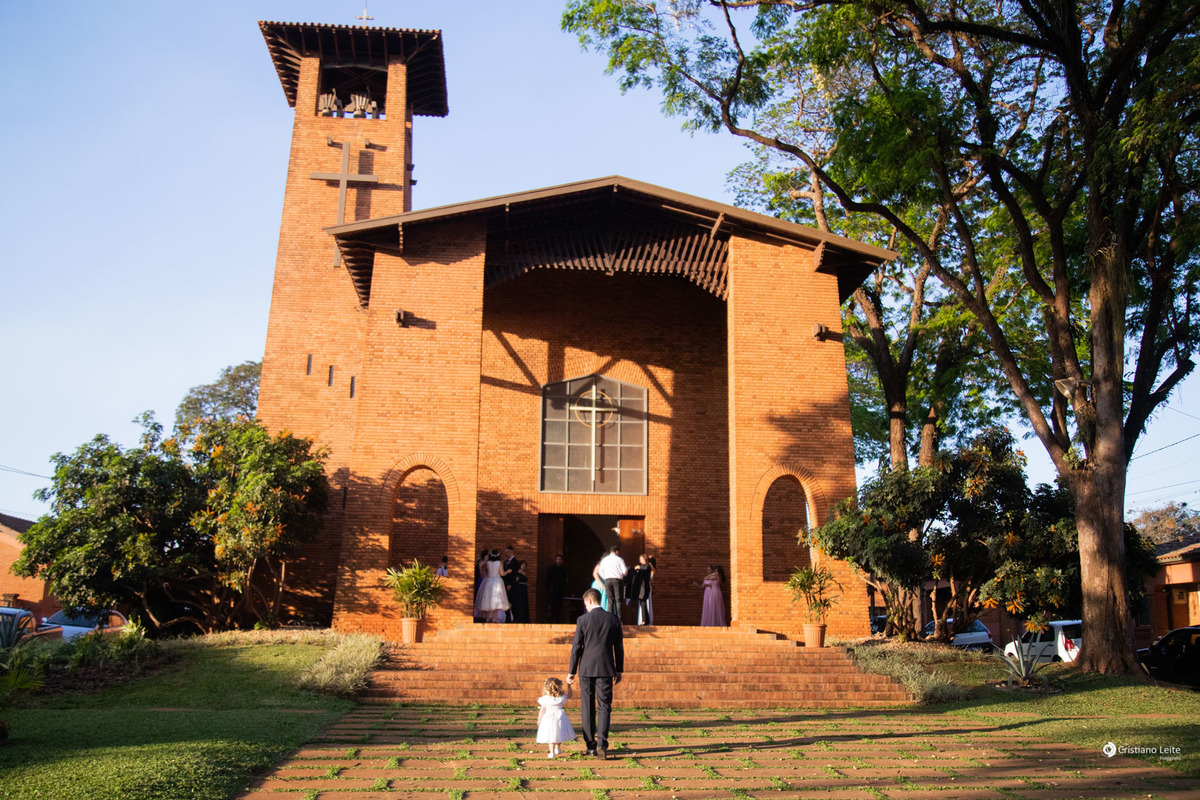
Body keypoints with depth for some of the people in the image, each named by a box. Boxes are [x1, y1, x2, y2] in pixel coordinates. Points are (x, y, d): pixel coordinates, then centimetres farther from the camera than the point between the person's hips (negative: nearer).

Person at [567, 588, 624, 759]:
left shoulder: (583, 620, -7)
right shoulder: (614, 620, 1)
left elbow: (576, 647, -5)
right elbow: (619, 648, 6)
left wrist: (571, 672, 3)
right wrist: (619, 670, 16)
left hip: (586, 669, -1)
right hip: (606, 669, 1)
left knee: (588, 708, 9)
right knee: (604, 707, 6)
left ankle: (591, 746, 14)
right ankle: (602, 743, -9)